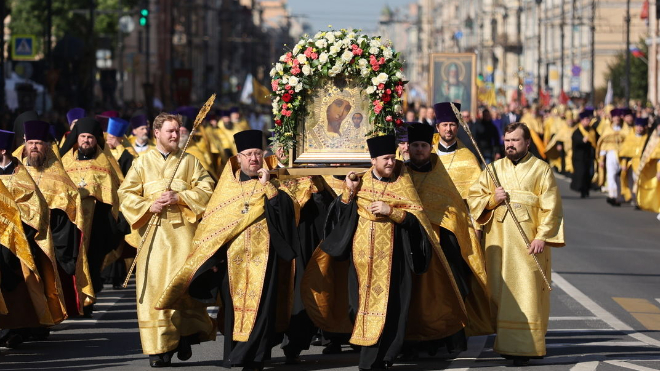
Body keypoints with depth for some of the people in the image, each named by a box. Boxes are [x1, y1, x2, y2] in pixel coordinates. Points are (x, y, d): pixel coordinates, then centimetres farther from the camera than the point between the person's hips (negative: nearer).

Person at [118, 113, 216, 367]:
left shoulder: (189, 161, 12)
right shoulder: (143, 162, 11)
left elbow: (206, 189, 3)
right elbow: (126, 193, 5)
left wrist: (180, 197, -10)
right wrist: (149, 206, -10)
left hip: (182, 231, 0)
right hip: (154, 231, 0)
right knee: (154, 285, -5)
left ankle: (185, 337, 5)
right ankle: (158, 348, -4)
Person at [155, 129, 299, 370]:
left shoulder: (271, 184, 6)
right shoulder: (228, 185, 10)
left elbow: (285, 211, -11)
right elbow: (213, 222, 11)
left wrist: (267, 185, -15)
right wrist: (213, 256, 6)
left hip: (261, 258, -2)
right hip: (232, 257, 2)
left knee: (258, 304, -9)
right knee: (234, 304, 3)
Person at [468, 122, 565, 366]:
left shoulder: (541, 169, 3)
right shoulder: (494, 169, 13)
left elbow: (550, 207, -2)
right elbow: (473, 198, 11)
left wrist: (542, 236, -12)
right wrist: (492, 199, -9)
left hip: (528, 240, -3)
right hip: (498, 238, 3)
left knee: (526, 291, -7)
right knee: (500, 289, 2)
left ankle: (524, 347, -6)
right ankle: (504, 342, 9)